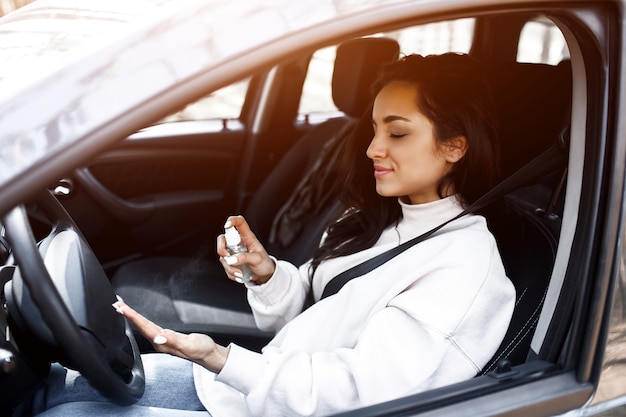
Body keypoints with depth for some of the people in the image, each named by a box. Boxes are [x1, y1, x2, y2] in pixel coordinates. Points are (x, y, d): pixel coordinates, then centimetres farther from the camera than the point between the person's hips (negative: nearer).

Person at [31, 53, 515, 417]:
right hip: (265, 376, 8)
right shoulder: (375, 218, 6)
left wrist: (219, 359, -29)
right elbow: (301, 318, 10)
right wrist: (266, 274, -12)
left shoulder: (464, 265, -19)